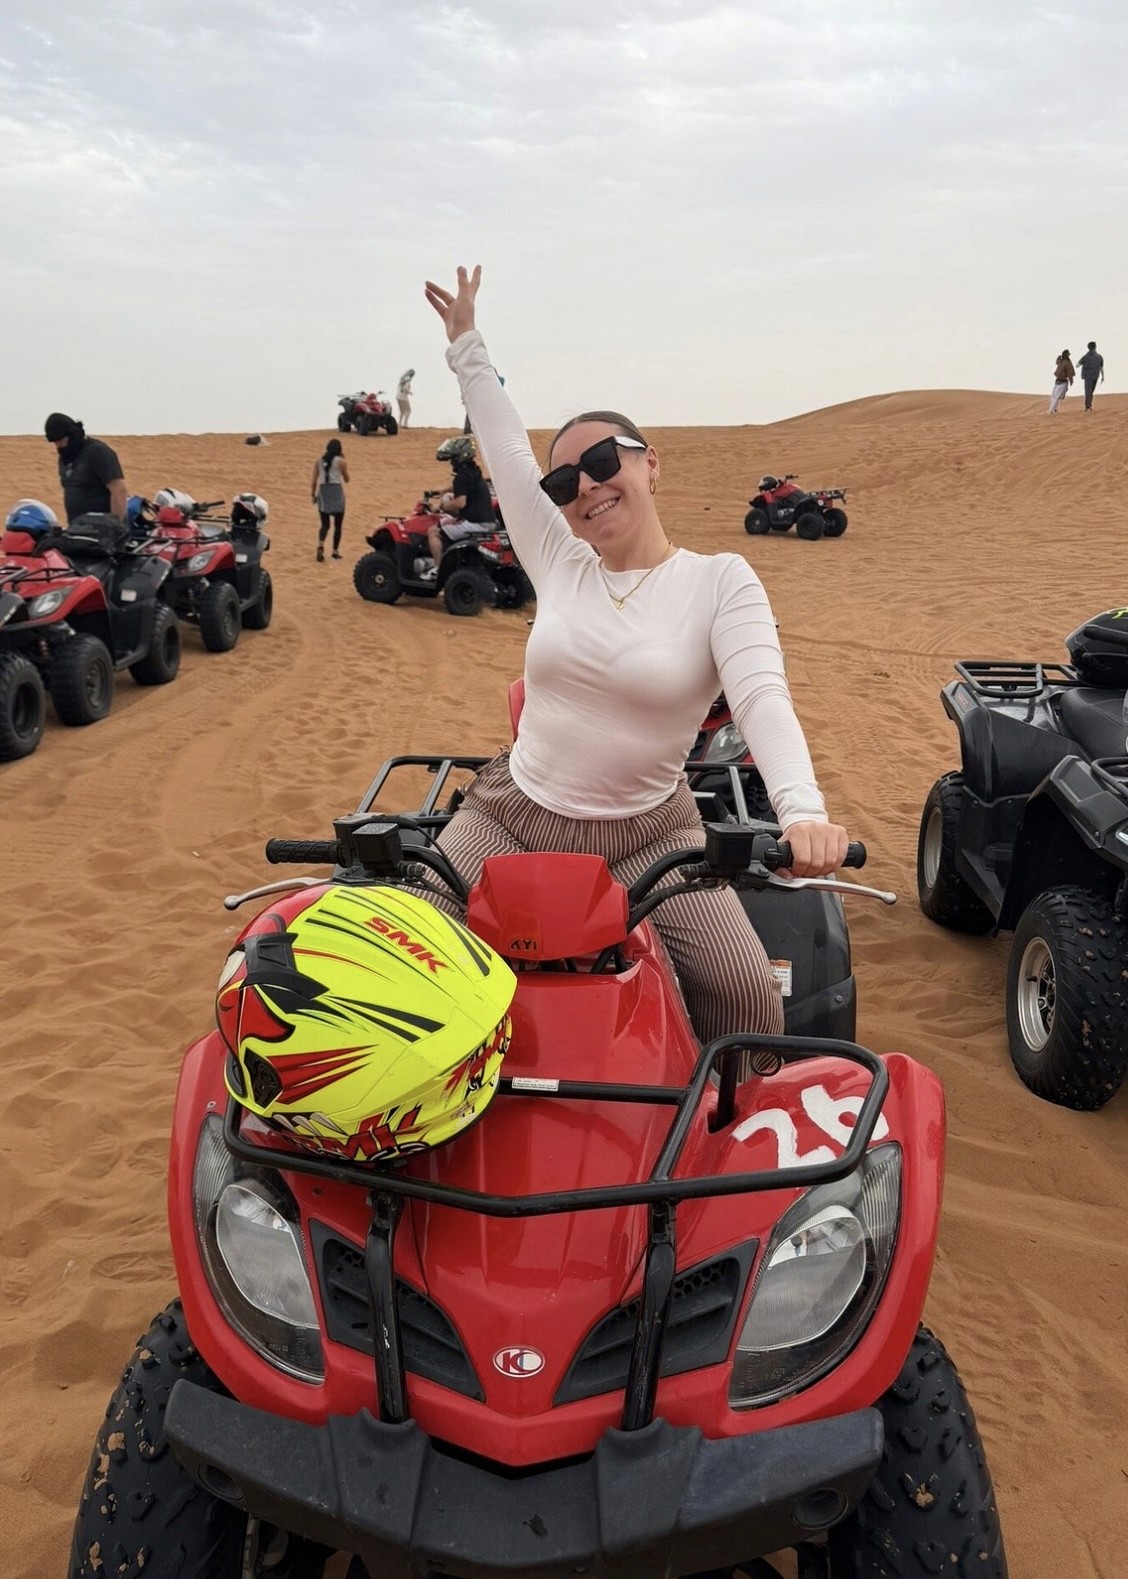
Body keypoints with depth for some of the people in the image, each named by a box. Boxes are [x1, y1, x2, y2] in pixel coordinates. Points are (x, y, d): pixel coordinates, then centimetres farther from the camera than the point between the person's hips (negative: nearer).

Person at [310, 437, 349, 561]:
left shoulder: (319, 460, 6)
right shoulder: (341, 461, -3)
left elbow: (314, 479, 4)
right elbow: (346, 479, 7)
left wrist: (313, 494, 12)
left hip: (323, 491, 3)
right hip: (336, 491, -3)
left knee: (325, 524, 9)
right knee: (338, 524, 10)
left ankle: (320, 545, -17)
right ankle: (335, 551, 10)